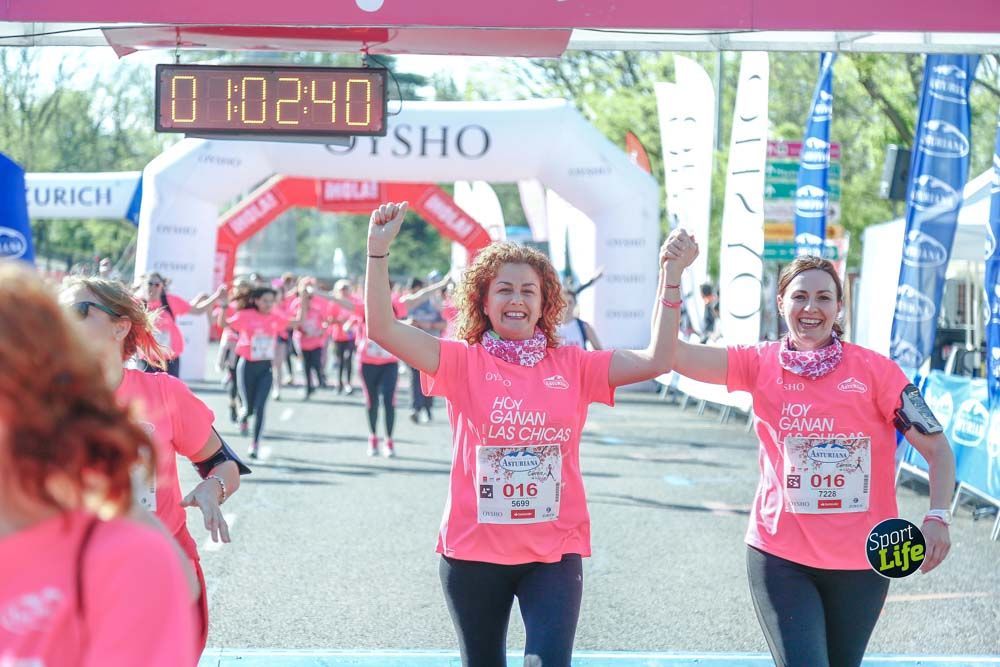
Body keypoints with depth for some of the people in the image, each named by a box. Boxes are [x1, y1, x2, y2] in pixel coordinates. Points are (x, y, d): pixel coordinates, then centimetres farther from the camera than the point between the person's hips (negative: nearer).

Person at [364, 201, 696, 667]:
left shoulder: (572, 366, 2)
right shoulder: (464, 362, -2)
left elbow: (656, 360, -4)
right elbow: (383, 329, -12)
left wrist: (671, 277, -9)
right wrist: (378, 250, -20)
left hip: (554, 553, 0)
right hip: (475, 553, 0)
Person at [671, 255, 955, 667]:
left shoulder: (874, 370, -6)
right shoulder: (761, 365, -1)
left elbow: (936, 447, -5)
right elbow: (672, 352, -10)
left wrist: (938, 517, -19)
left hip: (860, 558, 0)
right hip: (780, 553, 0)